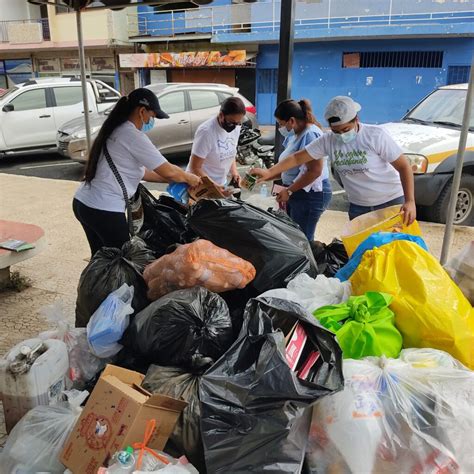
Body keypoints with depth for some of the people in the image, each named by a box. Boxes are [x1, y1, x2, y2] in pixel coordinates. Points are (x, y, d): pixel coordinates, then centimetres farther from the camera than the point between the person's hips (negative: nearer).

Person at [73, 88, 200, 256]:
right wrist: (190, 178, 7)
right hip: (104, 210, -9)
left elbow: (140, 171, 19)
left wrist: (176, 178, 19)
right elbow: (168, 171, -11)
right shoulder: (133, 135, -14)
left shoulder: (115, 131, 14)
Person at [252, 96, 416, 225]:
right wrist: (269, 172, -17)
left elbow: (404, 167, -15)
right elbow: (297, 157, -5)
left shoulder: (376, 135, -18)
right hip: (358, 207, 4)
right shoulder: (328, 140, -7)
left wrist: (410, 202, -25)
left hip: (391, 202, -3)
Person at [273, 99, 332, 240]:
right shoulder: (296, 134, 13)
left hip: (310, 194, -10)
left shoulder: (310, 134, -18)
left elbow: (314, 172, -22)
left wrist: (289, 191, -18)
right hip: (296, 192, 10)